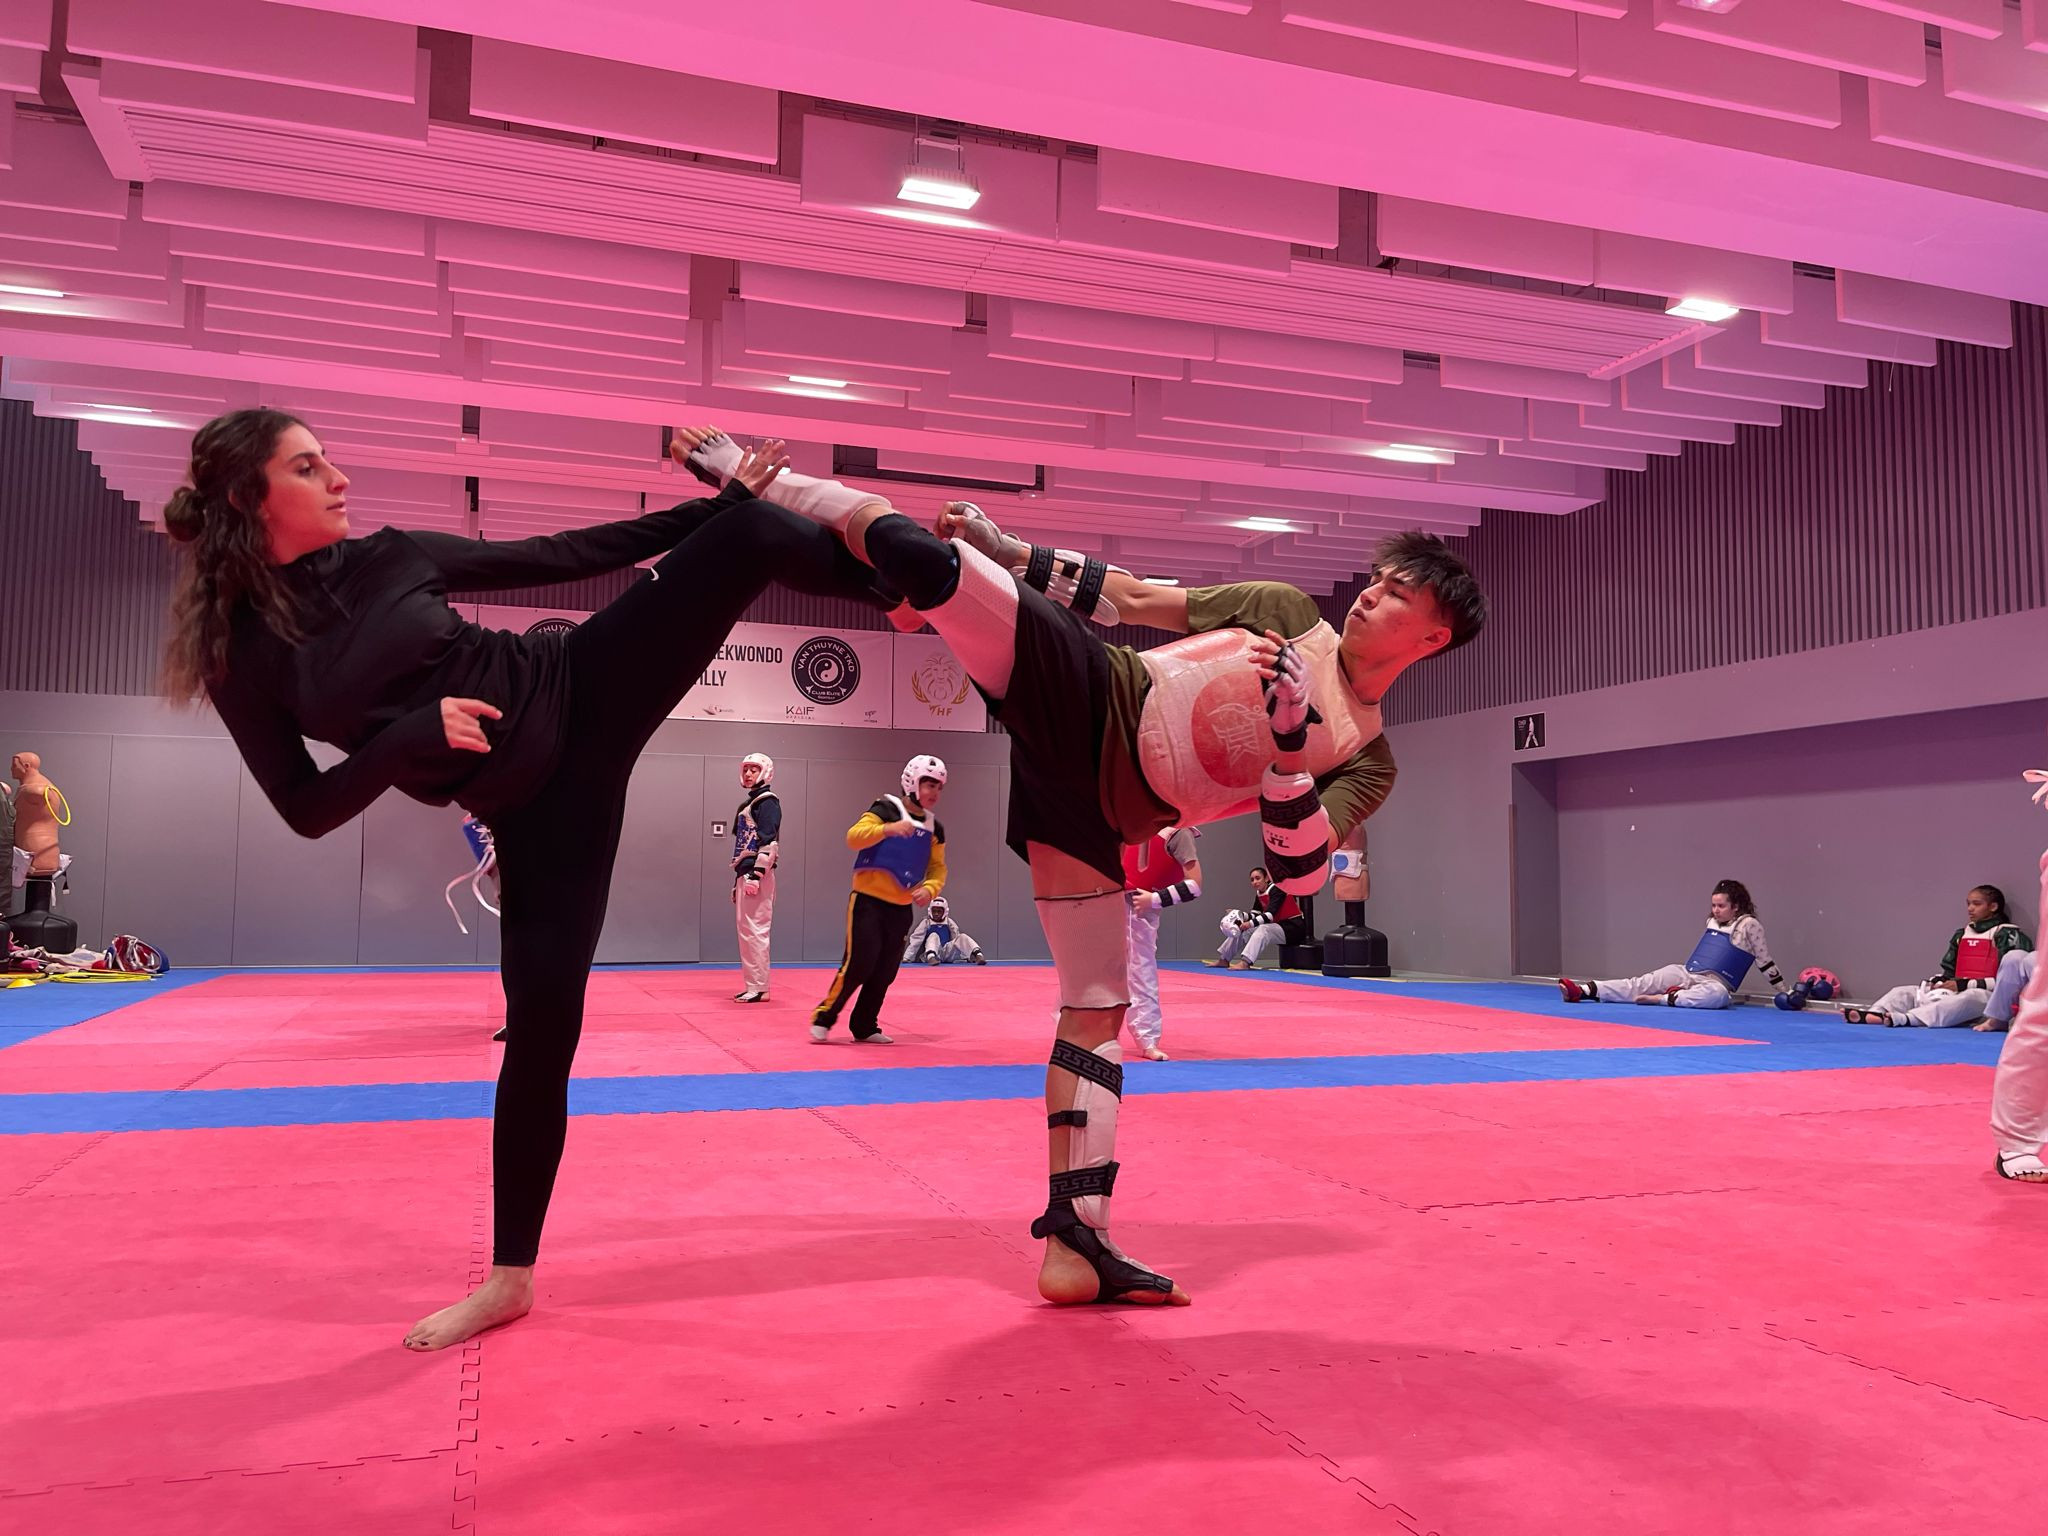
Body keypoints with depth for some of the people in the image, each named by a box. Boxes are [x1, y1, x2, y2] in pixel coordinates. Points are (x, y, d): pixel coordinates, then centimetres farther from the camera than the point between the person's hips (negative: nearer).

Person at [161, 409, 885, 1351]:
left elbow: (565, 554, 6)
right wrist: (415, 733, -23)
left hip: (587, 694, 3)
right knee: (543, 1011, -4)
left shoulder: (389, 558, 1)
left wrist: (721, 499, 7)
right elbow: (307, 809, -6)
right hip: (531, 802, -2)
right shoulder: (242, 655, -5)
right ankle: (512, 1275, 13)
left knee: (750, 533, -12)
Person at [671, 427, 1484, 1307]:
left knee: (1099, 1007, -4)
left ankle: (1076, 1239, 9)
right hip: (1080, 693, 0)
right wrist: (1003, 549, 3)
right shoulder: (1286, 609, 9)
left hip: (1094, 813, 1)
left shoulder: (1368, 760, 7)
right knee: (913, 547, -21)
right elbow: (1133, 596, 11)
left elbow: (1298, 872, -7)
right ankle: (741, 471, 2)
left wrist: (1291, 734, -20)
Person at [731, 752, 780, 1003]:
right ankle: (752, 986, 18)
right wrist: (739, 880, 20)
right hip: (745, 874, 10)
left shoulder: (767, 802, -7)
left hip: (757, 875, -10)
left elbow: (769, 842, -17)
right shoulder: (747, 804, 21)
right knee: (746, 930, 12)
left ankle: (758, 988, -10)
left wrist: (756, 875, -23)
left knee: (754, 930, -11)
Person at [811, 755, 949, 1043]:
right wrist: (887, 829, -37)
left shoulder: (934, 828, 9)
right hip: (869, 901, -6)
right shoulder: (887, 809, -9)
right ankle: (823, 1019, 5)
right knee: (857, 965, -10)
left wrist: (929, 888, -8)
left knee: (884, 972, 8)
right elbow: (853, 837, -21)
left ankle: (864, 1027, 20)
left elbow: (937, 868, 13)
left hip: (901, 909, 6)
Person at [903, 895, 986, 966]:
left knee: (962, 937, -18)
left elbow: (957, 939, 9)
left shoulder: (949, 922, 12)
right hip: (932, 952, -2)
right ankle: (931, 957, -57)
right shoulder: (926, 922, 5)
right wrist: (906, 957, -7)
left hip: (948, 952, 3)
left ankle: (978, 955, -43)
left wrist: (969, 956, 3)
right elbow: (915, 940, 0)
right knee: (934, 936, -29)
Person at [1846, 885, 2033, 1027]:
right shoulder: (1961, 935, 19)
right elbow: (1948, 971, 24)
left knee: (1971, 997, -41)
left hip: (1988, 997, -7)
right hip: (1955, 992, 7)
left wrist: (1964, 985, -13)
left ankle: (1903, 1019, -61)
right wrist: (1938, 981, -1)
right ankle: (1872, 1014, -41)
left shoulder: (2009, 935, 0)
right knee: (1904, 992, -8)